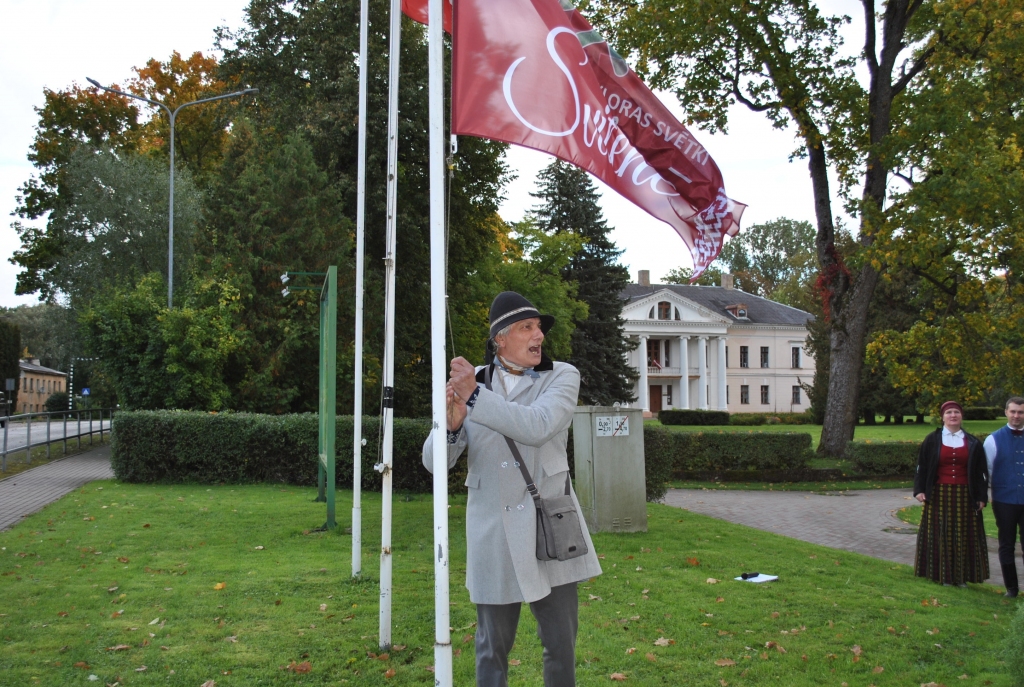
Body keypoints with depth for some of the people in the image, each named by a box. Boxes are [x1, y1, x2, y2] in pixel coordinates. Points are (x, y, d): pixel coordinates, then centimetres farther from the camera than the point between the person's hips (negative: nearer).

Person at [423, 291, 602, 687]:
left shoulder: (562, 377, -1)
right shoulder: (471, 382, 3)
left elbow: (537, 426, -22)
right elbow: (435, 461, -1)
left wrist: (476, 398, -21)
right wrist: (451, 424, -21)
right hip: (493, 534, 1)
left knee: (561, 645, 8)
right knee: (492, 648, 12)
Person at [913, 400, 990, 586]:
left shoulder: (973, 443, 5)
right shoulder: (932, 440, 1)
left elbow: (982, 471, 7)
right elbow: (921, 466, 3)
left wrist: (981, 496, 2)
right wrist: (920, 490, -4)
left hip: (964, 497, 1)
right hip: (939, 495, -1)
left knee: (963, 536, 3)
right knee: (940, 535, 0)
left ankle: (962, 576, 12)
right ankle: (943, 575, 8)